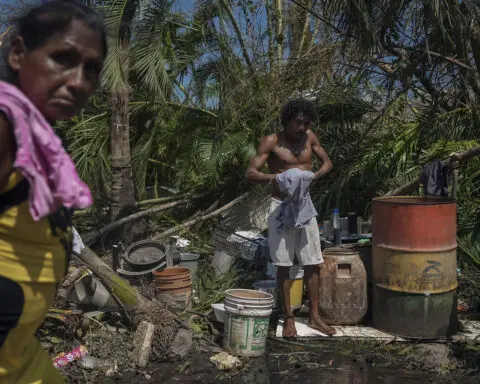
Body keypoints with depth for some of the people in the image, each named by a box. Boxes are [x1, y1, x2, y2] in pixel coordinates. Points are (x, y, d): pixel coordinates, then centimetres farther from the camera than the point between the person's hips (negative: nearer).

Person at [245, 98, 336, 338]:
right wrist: (278, 178, -31)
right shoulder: (272, 142, -8)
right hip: (281, 206, -4)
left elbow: (328, 163, 14)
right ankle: (288, 318, 14)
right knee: (283, 264, 1)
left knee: (312, 263, 6)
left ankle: (314, 317, 18)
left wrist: (314, 176, -8)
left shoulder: (309, 138, 5)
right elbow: (250, 174, -14)